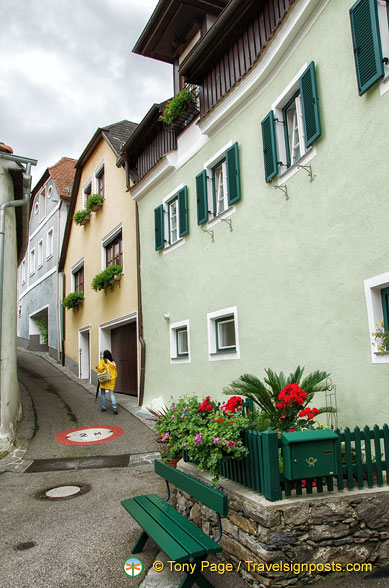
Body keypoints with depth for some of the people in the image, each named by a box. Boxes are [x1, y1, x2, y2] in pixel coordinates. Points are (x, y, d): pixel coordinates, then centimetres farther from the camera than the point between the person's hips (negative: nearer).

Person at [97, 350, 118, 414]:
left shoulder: (102, 361, -6)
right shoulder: (112, 362, 8)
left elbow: (100, 368, -20)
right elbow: (115, 372, 10)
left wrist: (97, 368, 0)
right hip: (111, 380, 3)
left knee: (103, 393, 12)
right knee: (111, 393, 1)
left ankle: (104, 407, 16)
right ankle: (114, 407, -15)